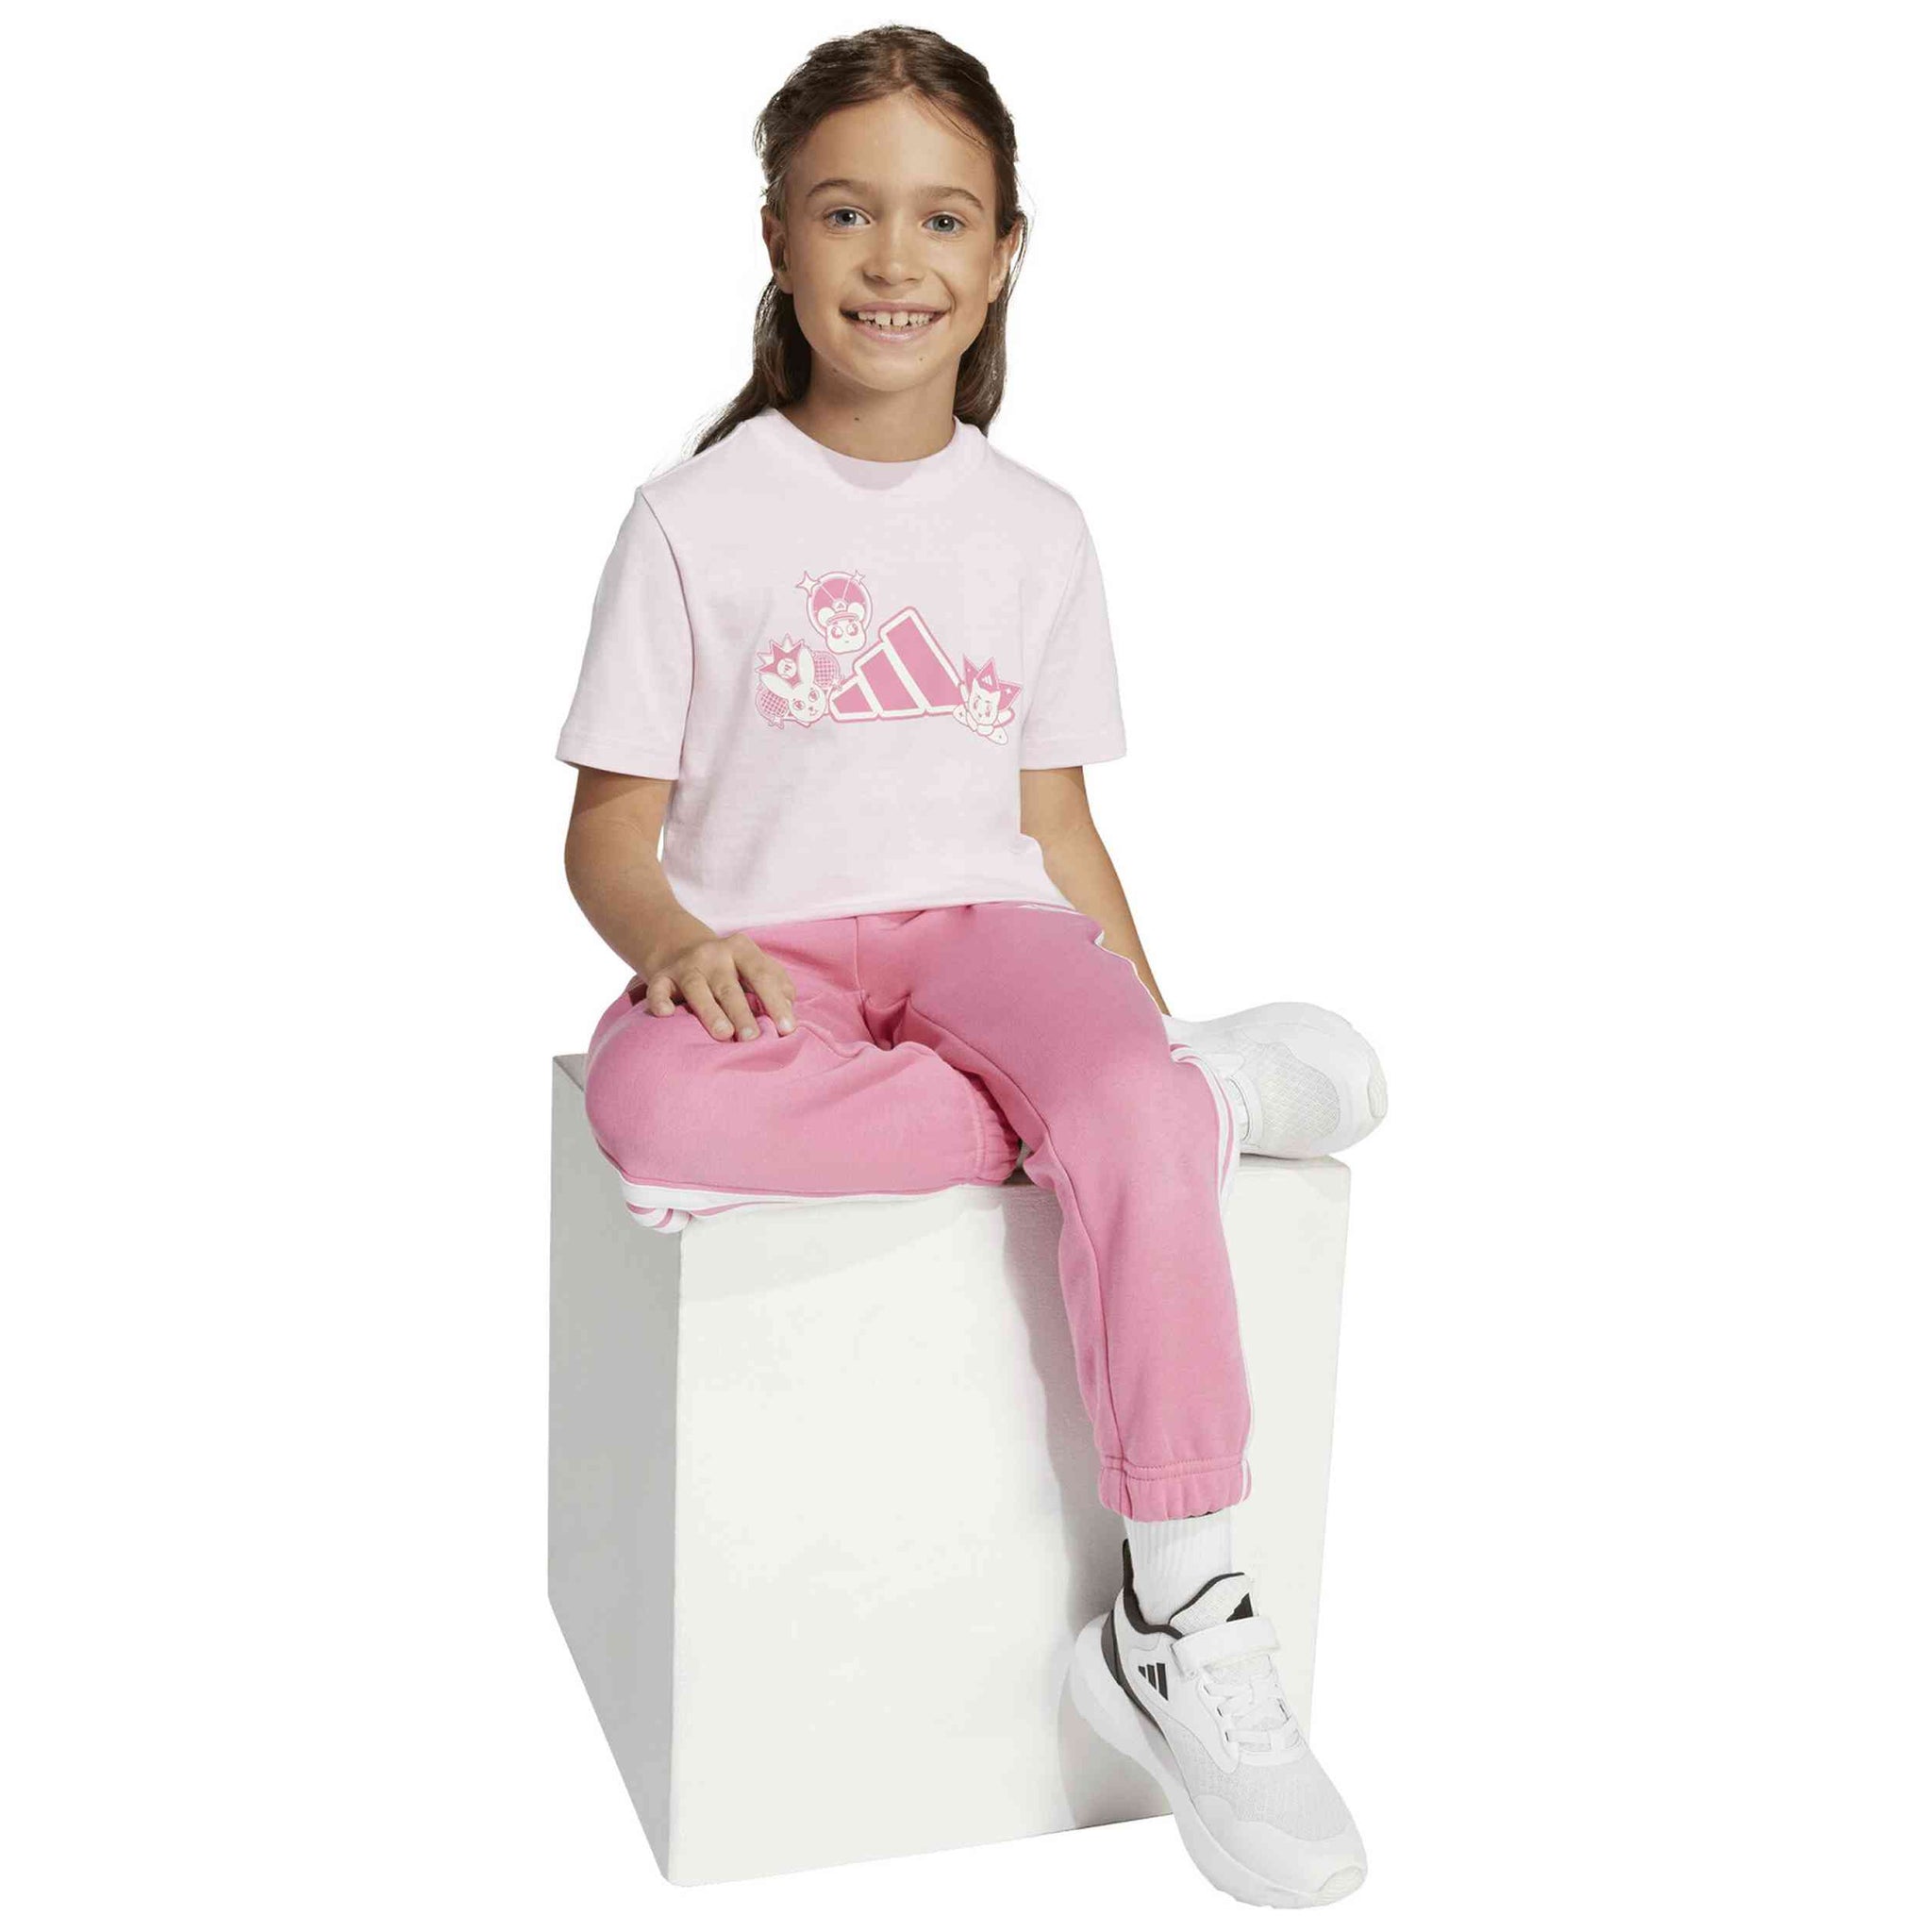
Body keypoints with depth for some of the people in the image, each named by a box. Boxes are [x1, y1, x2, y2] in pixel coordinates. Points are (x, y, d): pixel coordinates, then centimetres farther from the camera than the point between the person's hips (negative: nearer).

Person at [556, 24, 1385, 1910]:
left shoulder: (1035, 529, 12)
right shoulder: (697, 518, 2)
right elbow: (611, 833, 2)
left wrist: (1145, 1023, 2)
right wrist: (672, 943, -21)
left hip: (981, 923, 2)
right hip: (767, 952, -1)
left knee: (1130, 1105, -34)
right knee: (654, 1103, -38)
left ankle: (1180, 1622, -22)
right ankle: (1194, 1096, -25)